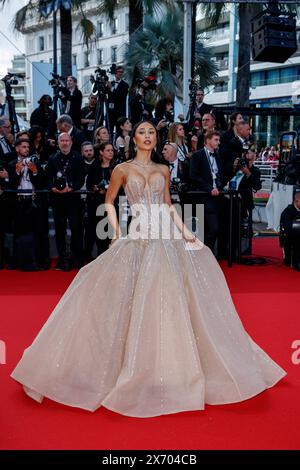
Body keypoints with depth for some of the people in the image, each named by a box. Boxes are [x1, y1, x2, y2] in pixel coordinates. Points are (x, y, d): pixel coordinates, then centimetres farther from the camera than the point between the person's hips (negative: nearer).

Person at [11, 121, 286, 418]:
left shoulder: (163, 170, 15)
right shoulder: (122, 169, 7)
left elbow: (168, 204, 17)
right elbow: (109, 202, 11)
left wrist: (184, 230, 6)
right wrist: (116, 231, -2)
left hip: (168, 238, 3)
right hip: (138, 238, -2)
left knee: (170, 300, 1)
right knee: (137, 301, -4)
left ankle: (170, 367, 15)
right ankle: (138, 369, 10)